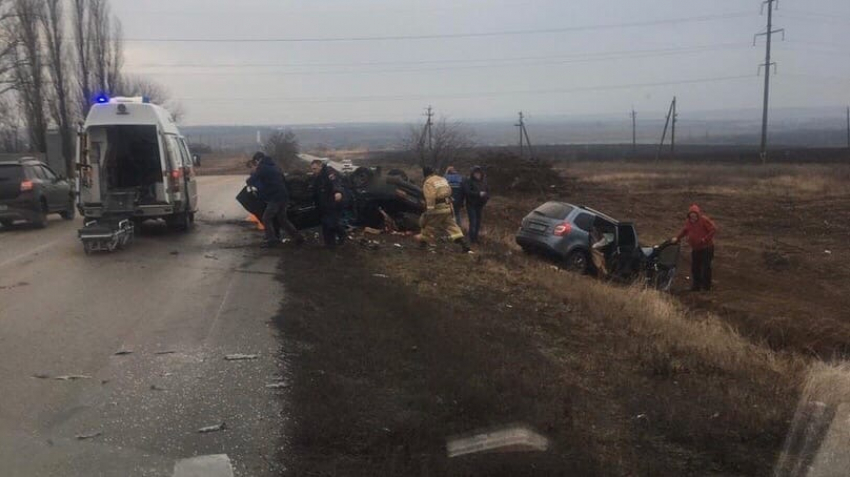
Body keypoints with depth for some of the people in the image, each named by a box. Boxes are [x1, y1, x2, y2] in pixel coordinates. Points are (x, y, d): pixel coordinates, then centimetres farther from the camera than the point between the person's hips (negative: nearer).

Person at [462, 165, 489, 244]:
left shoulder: (483, 182, 11)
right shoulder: (468, 182, -6)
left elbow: (488, 191, 16)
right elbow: (467, 192, -17)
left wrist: (486, 196, -7)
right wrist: (478, 194, -22)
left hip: (480, 205, 5)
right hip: (471, 205, -5)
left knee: (478, 222, 7)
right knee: (473, 222, -11)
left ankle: (475, 238, 17)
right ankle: (472, 239, -4)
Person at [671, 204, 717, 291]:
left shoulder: (704, 220, -17)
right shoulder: (688, 221, 1)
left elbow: (714, 229, -17)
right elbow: (684, 231, 16)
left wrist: (705, 239, -20)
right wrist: (677, 238, 3)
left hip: (706, 247, -6)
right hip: (695, 248, 6)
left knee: (705, 267, -1)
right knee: (694, 267, 7)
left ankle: (706, 286, 10)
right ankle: (696, 285, 15)